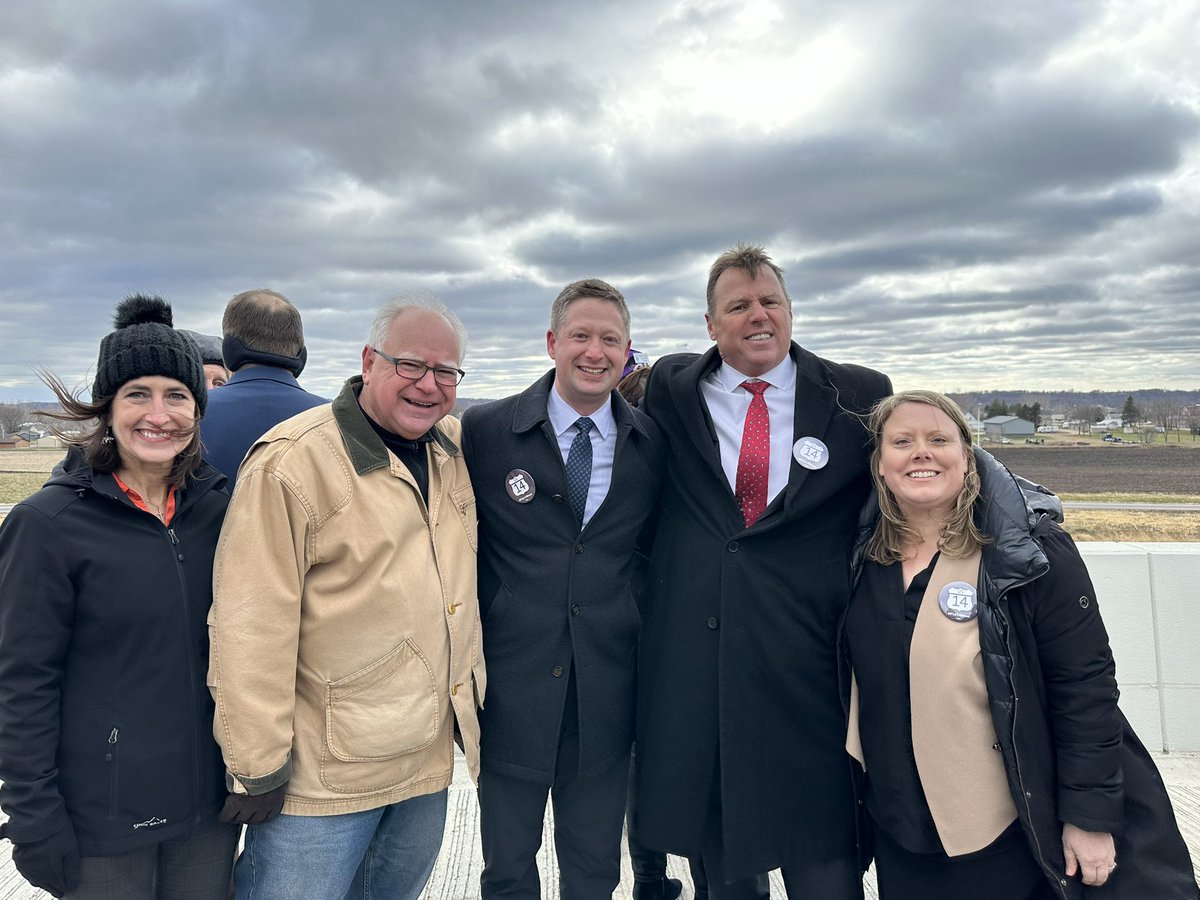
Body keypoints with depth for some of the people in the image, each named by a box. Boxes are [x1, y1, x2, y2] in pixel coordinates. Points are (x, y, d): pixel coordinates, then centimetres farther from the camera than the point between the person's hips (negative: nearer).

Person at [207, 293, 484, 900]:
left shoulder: (451, 449, 3)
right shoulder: (293, 462, -19)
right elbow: (250, 627, -19)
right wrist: (259, 765, -15)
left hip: (430, 757, 7)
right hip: (325, 777, -7)